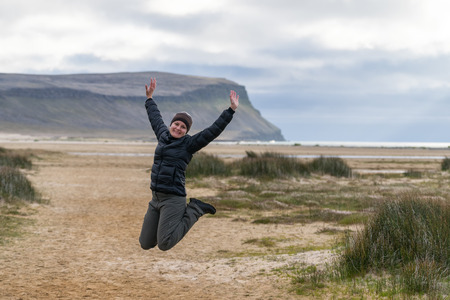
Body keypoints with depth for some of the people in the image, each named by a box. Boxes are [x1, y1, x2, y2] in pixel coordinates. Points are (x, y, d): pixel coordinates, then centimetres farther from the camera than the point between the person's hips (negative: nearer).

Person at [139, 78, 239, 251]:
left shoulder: (189, 144, -4)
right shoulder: (164, 136, 11)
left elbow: (214, 130, -10)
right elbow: (155, 118, 31)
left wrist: (231, 110, -14)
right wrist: (149, 97, 42)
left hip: (173, 199, -6)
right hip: (156, 198, 7)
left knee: (164, 245, -13)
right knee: (146, 244, 8)